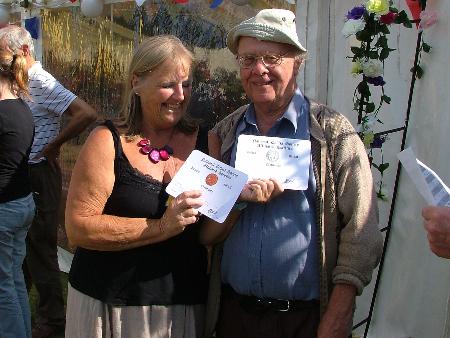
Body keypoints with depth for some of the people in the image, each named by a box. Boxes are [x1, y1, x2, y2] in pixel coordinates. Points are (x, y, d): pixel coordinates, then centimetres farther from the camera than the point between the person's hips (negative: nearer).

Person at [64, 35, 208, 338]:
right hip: (109, 305, -2)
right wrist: (161, 227, -22)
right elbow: (79, 228, -17)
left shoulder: (204, 142, 0)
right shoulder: (108, 142, -8)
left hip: (184, 307, 3)